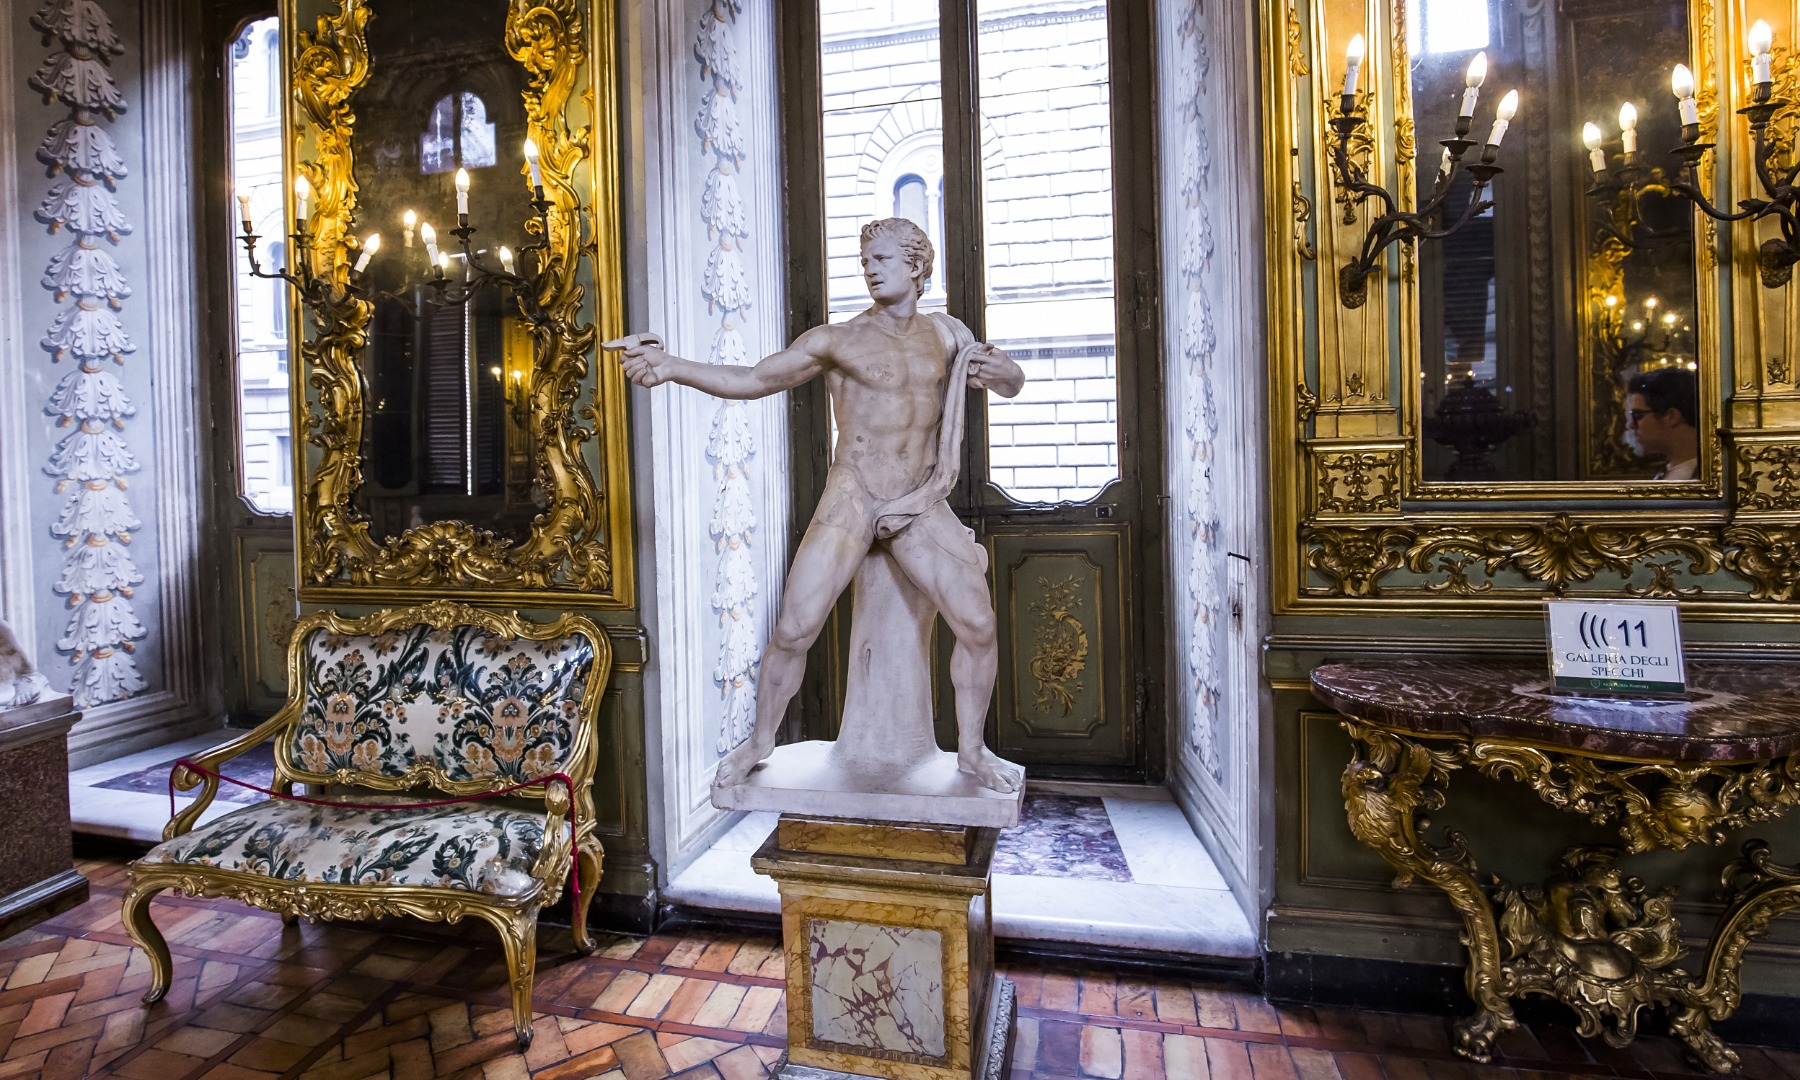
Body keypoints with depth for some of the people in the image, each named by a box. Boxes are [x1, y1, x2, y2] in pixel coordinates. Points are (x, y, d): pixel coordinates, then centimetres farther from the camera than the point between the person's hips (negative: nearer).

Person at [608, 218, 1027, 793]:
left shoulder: (943, 335, 10)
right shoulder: (837, 339, -1)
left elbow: (1011, 385, 18)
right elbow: (751, 380, -6)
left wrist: (1001, 370, -8)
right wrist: (670, 366, -19)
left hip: (920, 508, 3)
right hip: (850, 503, -2)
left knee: (978, 625, -4)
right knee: (793, 631, -6)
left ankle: (971, 749, 18)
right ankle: (760, 742, 20)